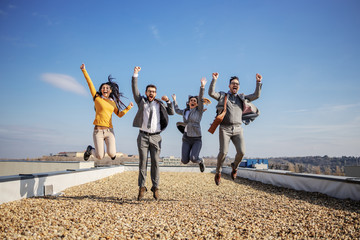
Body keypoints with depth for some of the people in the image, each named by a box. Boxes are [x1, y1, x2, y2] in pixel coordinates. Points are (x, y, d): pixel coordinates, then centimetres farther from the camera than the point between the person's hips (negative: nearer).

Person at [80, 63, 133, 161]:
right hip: (98, 131, -2)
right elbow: (90, 83, 3)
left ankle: (111, 150, 24)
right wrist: (84, 70, 1)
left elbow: (119, 114, 26)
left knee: (112, 154, -16)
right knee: (100, 156, -6)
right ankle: (90, 150, 29)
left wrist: (128, 107, 19)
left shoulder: (113, 102, 14)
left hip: (109, 131, 2)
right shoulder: (97, 98, 5)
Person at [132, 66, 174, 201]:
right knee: (142, 162, -2)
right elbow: (134, 90, 0)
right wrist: (135, 74, -7)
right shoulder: (141, 101, 11)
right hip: (143, 136, -1)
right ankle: (142, 187, 3)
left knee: (155, 162, 0)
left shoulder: (160, 104, 14)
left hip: (156, 137, 1)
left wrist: (168, 101, -1)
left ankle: (155, 188, 6)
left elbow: (172, 113, 14)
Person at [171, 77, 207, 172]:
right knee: (184, 161, -5)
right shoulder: (185, 112, 13)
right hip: (186, 139, 4)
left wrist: (202, 86, -28)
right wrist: (174, 100, 44)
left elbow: (201, 99, -16)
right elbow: (177, 110, 35)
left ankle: (200, 161, 14)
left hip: (197, 139, -4)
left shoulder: (199, 110, 1)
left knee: (193, 159, -22)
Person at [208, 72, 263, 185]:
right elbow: (211, 93, -7)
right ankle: (218, 172, 9)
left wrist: (258, 82, 1)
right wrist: (214, 80, -15)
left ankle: (235, 166, 18)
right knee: (223, 152, -18)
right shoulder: (222, 96, 11)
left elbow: (256, 95, 9)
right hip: (224, 129, -2)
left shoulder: (241, 98, 19)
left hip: (237, 129, 3)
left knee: (241, 152, -15)